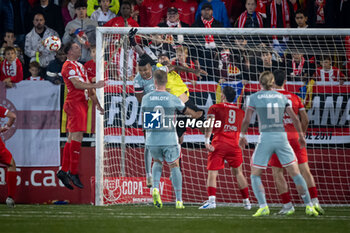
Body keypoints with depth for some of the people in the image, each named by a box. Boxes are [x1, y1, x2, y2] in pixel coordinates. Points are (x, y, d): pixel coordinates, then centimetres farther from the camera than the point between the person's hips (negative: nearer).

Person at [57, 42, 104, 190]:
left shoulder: (80, 66, 23)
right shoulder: (68, 66, -7)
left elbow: (87, 87, 25)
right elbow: (77, 84, -19)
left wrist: (97, 104, 23)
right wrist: (95, 85, -21)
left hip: (82, 103, 10)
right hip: (74, 103, -10)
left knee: (72, 138, 8)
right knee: (77, 136, -13)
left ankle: (64, 171, 8)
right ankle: (73, 172, -14)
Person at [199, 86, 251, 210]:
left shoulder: (215, 108, 6)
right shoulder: (240, 111, 18)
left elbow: (209, 124, -8)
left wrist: (207, 141, -14)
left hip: (218, 145, -3)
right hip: (234, 144, 3)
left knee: (212, 174, -5)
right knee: (238, 173, 16)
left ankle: (211, 200, -22)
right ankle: (246, 201, 17)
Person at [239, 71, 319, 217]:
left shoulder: (255, 97, 2)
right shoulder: (282, 97, 9)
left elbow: (246, 120, 0)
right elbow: (295, 118, 8)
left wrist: (242, 136, 16)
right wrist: (301, 135, 21)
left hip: (265, 138, -2)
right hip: (282, 138, 2)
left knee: (255, 176, 10)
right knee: (296, 174, 9)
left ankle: (263, 207, -8)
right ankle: (309, 206, 2)